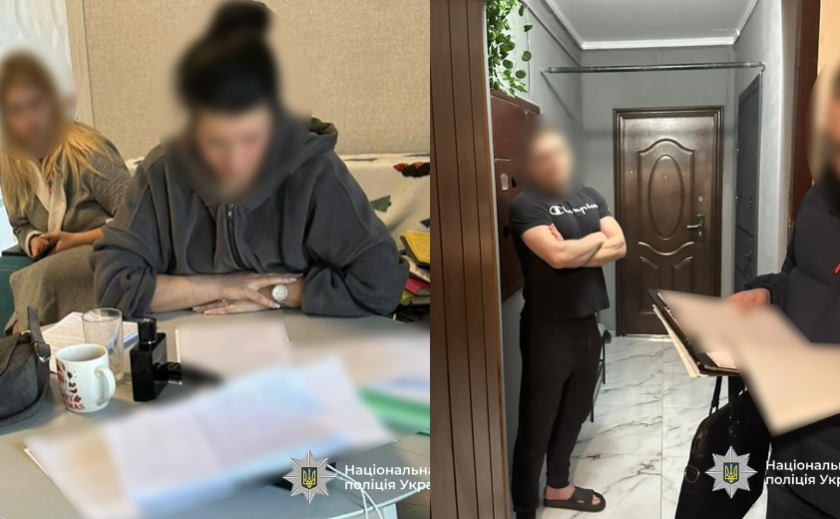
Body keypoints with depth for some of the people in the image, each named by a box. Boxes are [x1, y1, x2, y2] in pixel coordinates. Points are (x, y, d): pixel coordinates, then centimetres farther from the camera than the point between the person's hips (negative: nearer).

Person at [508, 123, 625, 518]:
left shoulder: (591, 197, 10)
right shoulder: (526, 205, -12)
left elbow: (619, 247, 0)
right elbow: (558, 256, -25)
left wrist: (576, 251, -15)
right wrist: (596, 238, -7)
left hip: (587, 323, 7)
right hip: (547, 328, -7)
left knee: (574, 412, 20)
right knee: (536, 425, 2)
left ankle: (558, 487, 40)